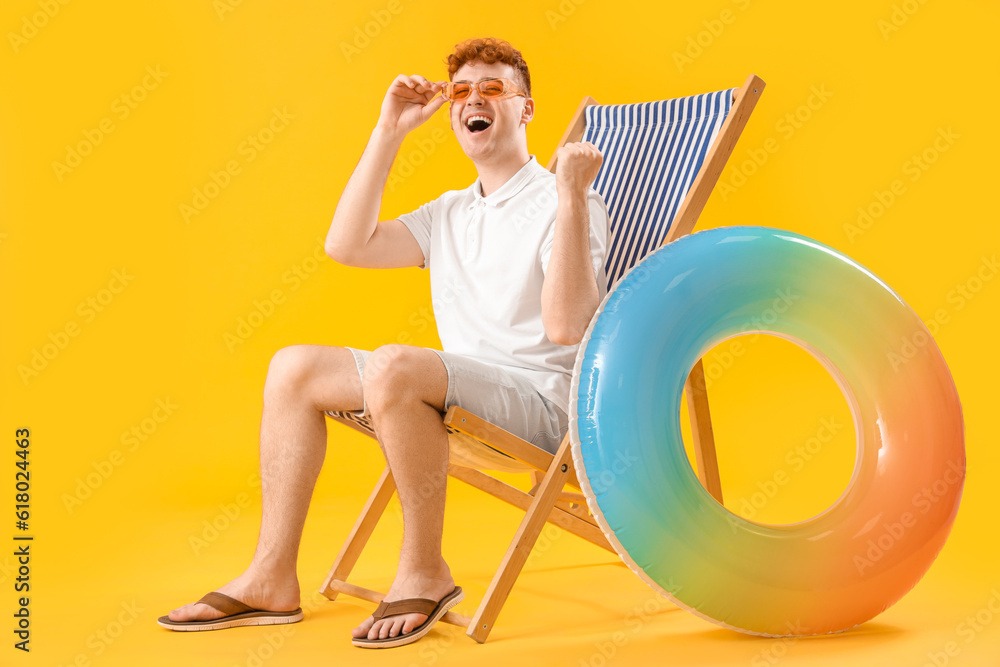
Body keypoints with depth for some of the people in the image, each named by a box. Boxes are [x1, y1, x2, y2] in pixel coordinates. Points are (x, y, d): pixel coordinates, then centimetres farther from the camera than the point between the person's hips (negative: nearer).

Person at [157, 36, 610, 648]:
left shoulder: (569, 203, -5)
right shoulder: (449, 214, 18)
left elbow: (564, 327, -19)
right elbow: (347, 245, 8)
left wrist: (571, 198, -25)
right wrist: (389, 131, 8)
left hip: (540, 401, -8)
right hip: (459, 398, 8)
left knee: (392, 365, -35)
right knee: (294, 367, -2)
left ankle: (424, 573, -17)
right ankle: (272, 578, -1)